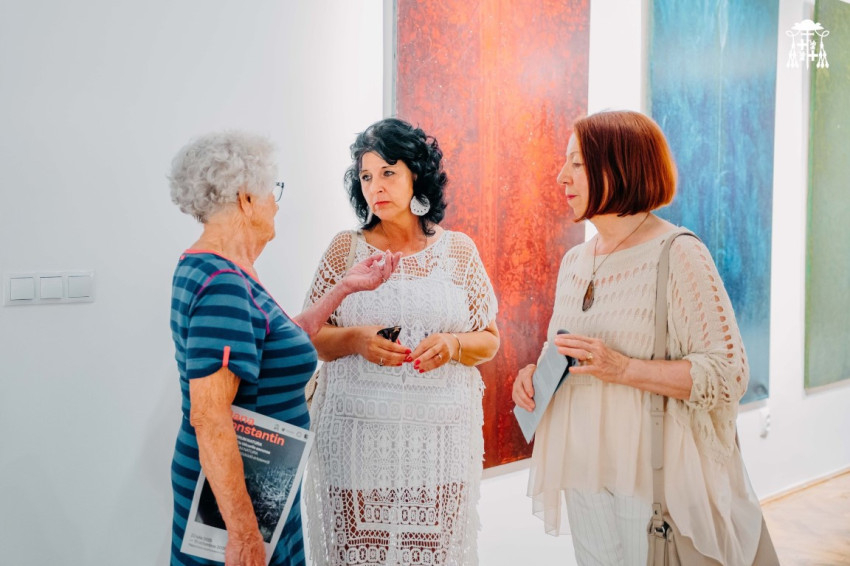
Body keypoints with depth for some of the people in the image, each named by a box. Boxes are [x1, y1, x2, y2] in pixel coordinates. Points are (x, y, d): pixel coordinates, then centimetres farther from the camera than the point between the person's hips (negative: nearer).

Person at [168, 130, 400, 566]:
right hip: (235, 496, -10)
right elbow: (208, 417, -28)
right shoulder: (222, 286, -24)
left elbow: (281, 342, 16)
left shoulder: (206, 269, 7)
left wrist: (346, 286, 16)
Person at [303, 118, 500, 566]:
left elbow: (489, 340, 9)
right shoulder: (345, 249, 4)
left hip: (440, 435, 0)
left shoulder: (458, 250, 5)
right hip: (357, 434, 0)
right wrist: (355, 340, -14)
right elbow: (308, 338, 6)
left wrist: (453, 345, -12)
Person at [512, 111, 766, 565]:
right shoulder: (574, 260, 11)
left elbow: (729, 373, -15)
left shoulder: (678, 255, -11)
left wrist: (623, 369, -24)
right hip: (584, 469, 6)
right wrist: (536, 372, 1)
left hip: (654, 473, -6)